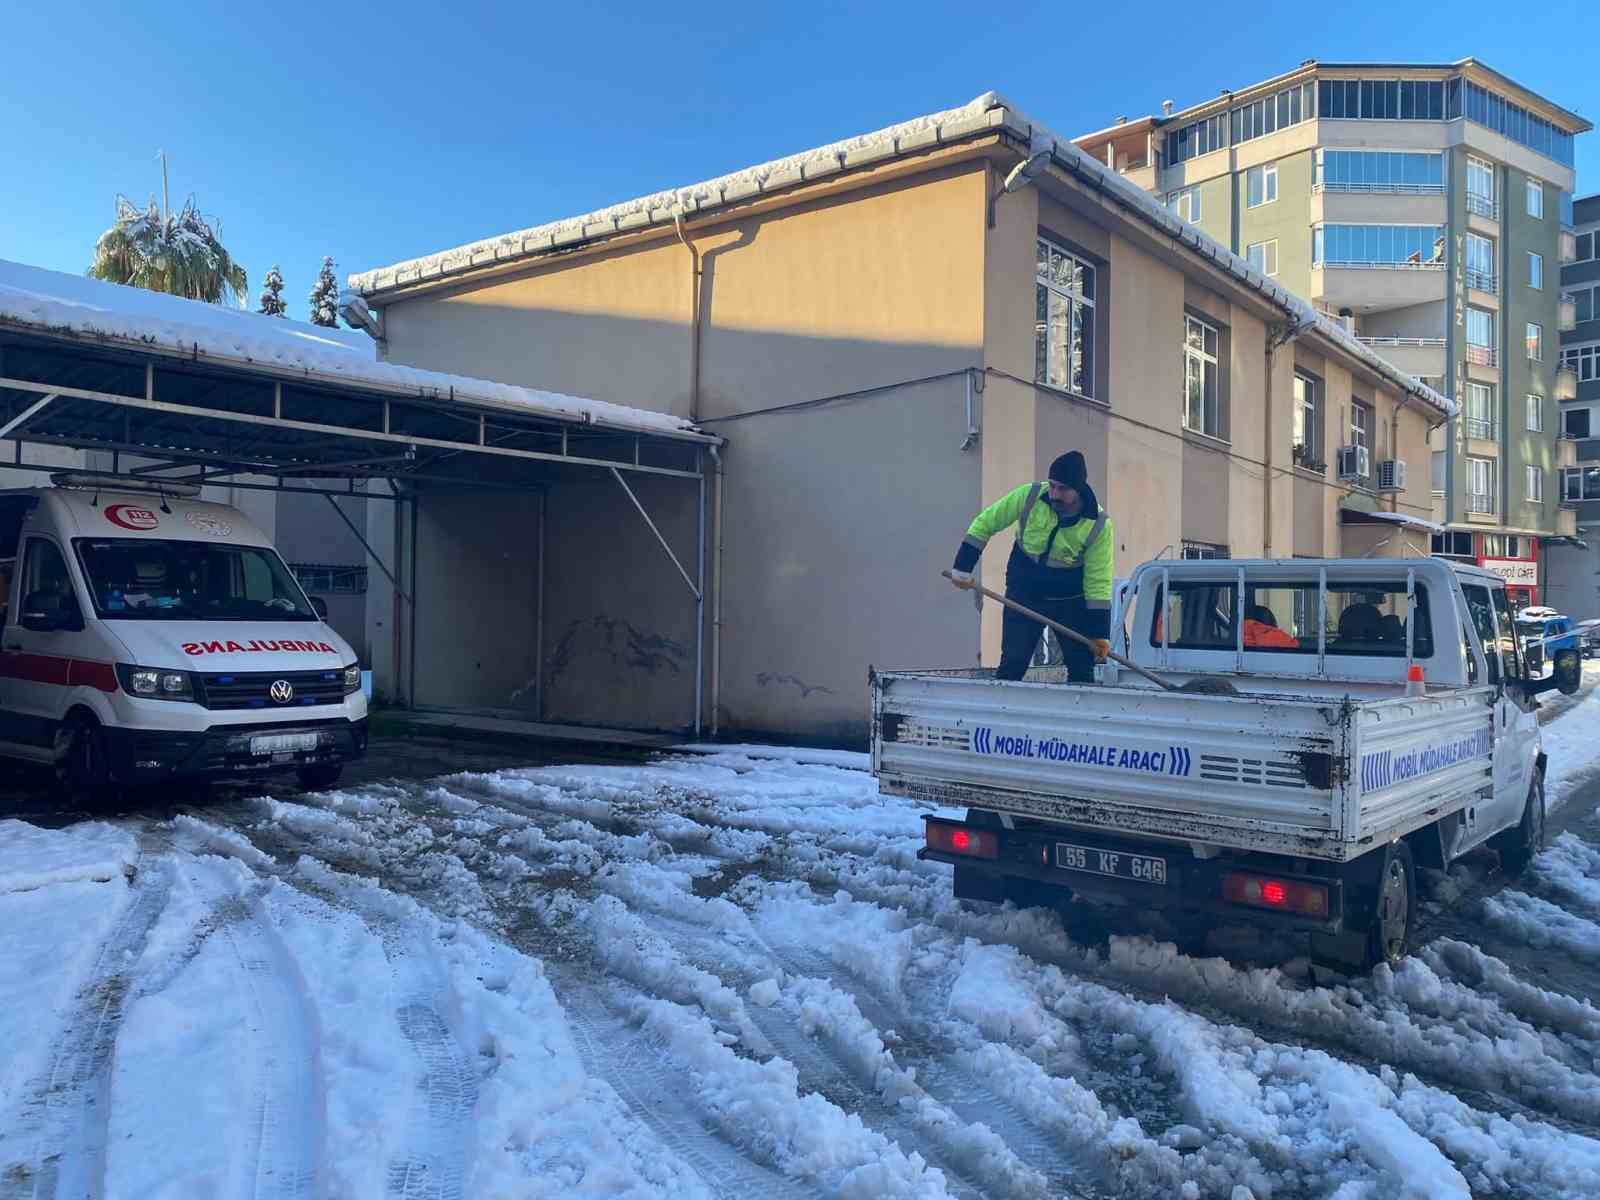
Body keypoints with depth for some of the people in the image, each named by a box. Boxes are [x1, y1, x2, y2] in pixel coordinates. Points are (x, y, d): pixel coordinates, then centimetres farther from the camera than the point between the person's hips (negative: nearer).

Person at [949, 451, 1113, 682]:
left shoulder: (1098, 525, -18)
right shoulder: (1030, 496, -18)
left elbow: (1098, 581, -14)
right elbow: (985, 523, -6)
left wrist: (1100, 633, -15)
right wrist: (963, 567, -8)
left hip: (1071, 601, 0)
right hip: (1024, 595, 0)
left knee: (1082, 669, 3)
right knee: (1012, 665, -3)